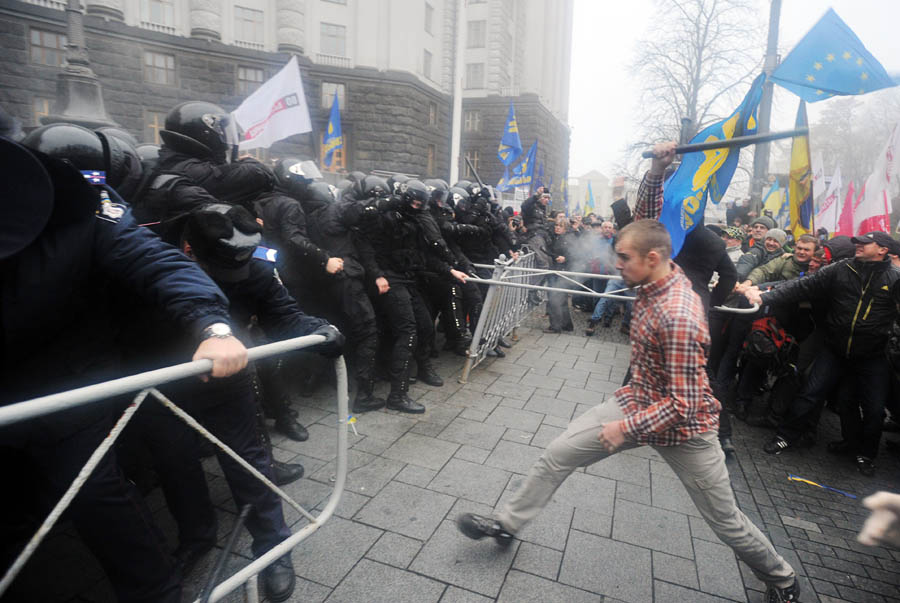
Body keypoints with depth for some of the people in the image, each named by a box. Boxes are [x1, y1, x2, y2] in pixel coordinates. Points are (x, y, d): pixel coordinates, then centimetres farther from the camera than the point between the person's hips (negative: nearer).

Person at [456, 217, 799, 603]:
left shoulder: (679, 319, -33)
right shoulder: (663, 277, -8)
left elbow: (683, 405, -28)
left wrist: (626, 428, -23)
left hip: (682, 425, -7)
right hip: (637, 399, 7)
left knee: (726, 522, 14)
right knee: (558, 454, 3)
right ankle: (507, 523, 22)